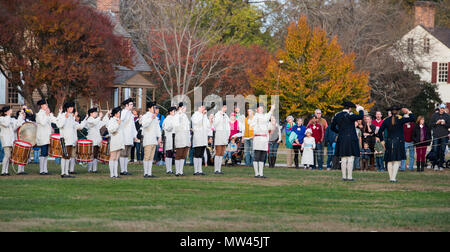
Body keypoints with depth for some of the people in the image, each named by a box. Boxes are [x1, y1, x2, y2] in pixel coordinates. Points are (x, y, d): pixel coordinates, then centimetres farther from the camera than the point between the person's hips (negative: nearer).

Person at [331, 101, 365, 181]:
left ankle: (344, 176, 8)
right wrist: (360, 109, -5)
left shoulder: (337, 116, 6)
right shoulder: (349, 115, -13)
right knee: (350, 159, -3)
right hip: (351, 139, -6)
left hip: (341, 139, 6)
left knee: (343, 159, 9)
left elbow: (332, 127, 12)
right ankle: (349, 176, -6)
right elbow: (361, 116, -24)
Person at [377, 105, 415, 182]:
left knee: (390, 161, 11)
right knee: (397, 161, -3)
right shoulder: (400, 119, -7)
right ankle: (393, 178, -12)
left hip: (389, 142, 4)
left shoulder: (387, 120, 4)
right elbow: (412, 118, -9)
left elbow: (380, 131, 4)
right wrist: (409, 112, 6)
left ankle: (391, 177, 13)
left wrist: (382, 140, 12)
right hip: (399, 142, -4)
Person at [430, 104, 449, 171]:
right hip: (436, 135, 0)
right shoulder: (434, 115, 8)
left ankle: (441, 165, 6)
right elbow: (431, 124, 7)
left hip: (444, 136, 0)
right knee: (435, 150, -6)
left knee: (442, 150, 1)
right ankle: (435, 164, 0)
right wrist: (436, 123, -10)